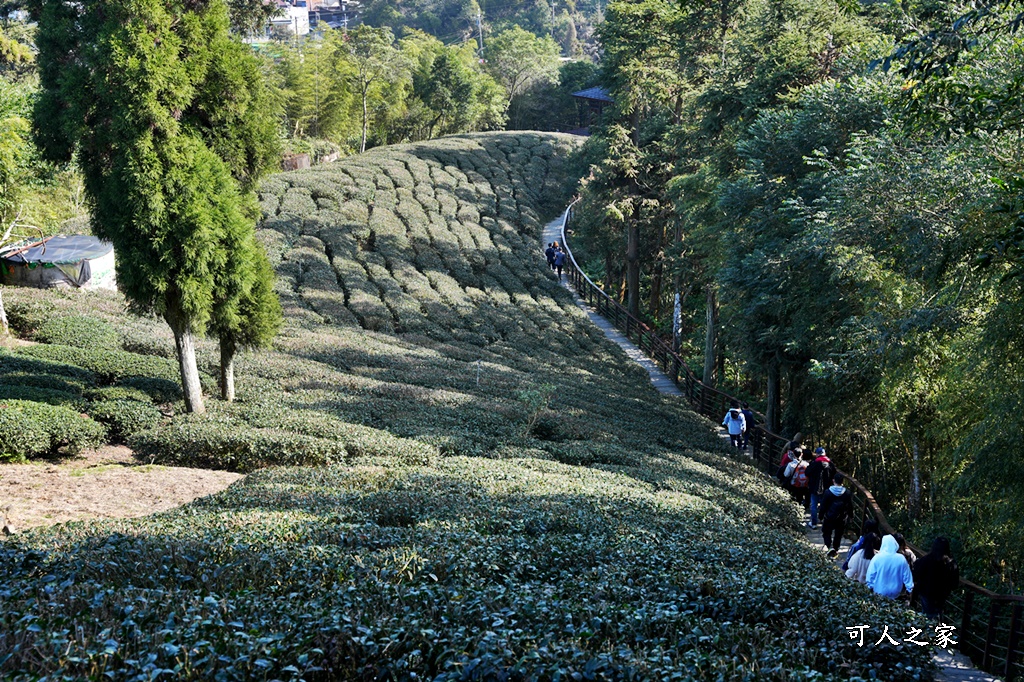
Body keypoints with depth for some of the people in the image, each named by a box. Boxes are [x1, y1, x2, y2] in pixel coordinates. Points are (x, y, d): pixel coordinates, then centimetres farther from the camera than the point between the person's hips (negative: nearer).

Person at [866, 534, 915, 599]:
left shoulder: (877, 557, -13)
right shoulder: (901, 558, -10)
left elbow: (870, 575, -6)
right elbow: (907, 576, -1)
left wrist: (869, 586, 9)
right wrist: (909, 589, 11)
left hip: (880, 592, -1)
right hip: (895, 593, 1)